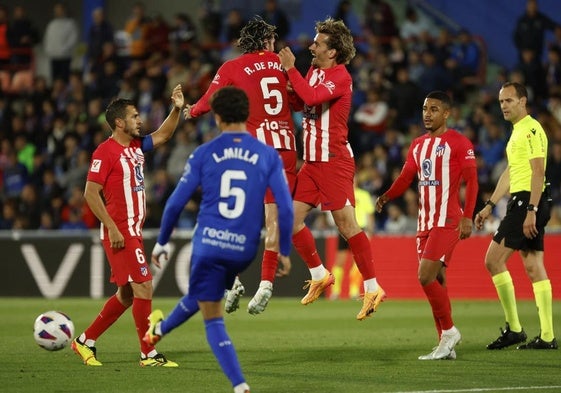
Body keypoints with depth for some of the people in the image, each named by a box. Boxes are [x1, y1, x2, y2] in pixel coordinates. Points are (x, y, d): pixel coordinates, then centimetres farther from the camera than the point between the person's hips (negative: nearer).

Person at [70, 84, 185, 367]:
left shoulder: (137, 146, 12)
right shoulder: (105, 152, -12)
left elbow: (163, 135, 25)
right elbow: (91, 193, -15)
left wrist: (177, 109, 7)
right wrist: (112, 228, -20)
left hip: (134, 231, 9)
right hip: (119, 233, -9)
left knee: (127, 294, 13)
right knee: (143, 286, -11)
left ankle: (85, 341, 23)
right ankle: (148, 354, -6)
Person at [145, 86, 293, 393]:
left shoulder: (204, 154, -3)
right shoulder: (268, 155, -1)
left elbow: (175, 203, 1)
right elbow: (285, 207, -5)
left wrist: (161, 242, 15)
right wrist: (284, 252, 7)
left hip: (208, 245, -4)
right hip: (244, 250, 4)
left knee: (213, 318, 11)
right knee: (202, 296, 31)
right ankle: (160, 328, 50)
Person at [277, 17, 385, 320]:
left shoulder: (340, 76, -14)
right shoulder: (314, 71, 14)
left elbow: (311, 97, -29)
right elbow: (302, 102, 21)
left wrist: (291, 69, -19)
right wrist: (288, 88, 2)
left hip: (334, 161, -9)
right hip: (312, 161, 9)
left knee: (346, 224, -10)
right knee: (291, 218, 5)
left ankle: (372, 288, -5)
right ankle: (319, 275, 20)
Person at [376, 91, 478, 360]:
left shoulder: (458, 143, -5)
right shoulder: (418, 145, 16)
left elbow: (471, 181, -9)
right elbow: (405, 178, 14)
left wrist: (467, 217, -18)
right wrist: (386, 197, -5)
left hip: (447, 222, -8)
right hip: (425, 222, 8)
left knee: (426, 276, -18)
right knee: (435, 280, 6)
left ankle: (449, 331, -4)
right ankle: (445, 344, 10)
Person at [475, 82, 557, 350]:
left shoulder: (532, 129, -11)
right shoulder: (517, 132, 20)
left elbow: (538, 172, -18)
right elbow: (510, 173, 27)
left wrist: (531, 210, -24)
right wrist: (489, 206, 26)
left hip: (527, 201, -10)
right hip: (521, 202, 10)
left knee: (494, 259, -9)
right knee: (534, 267, 5)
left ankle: (514, 328, -6)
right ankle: (547, 337, 3)